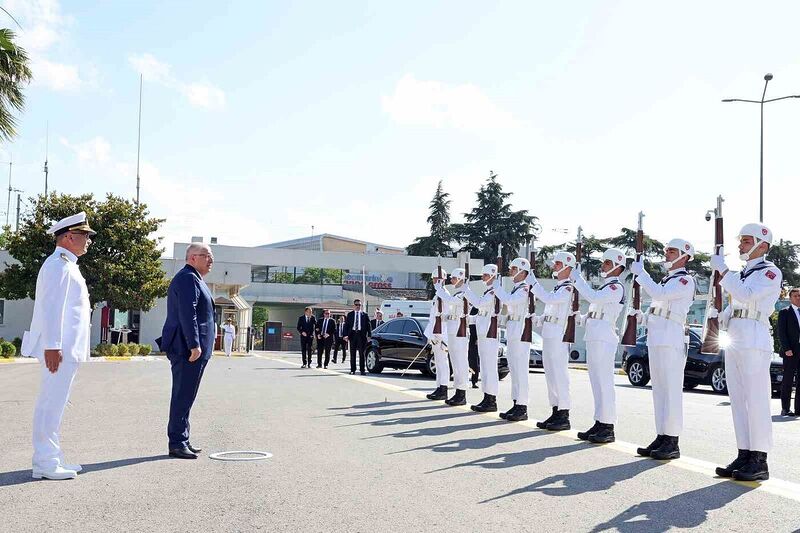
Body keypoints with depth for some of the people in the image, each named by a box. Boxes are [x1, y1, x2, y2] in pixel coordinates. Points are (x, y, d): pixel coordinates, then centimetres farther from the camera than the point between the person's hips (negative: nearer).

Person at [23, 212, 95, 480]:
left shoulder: (67, 265, 20)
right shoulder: (58, 265, -11)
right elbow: (51, 308, -19)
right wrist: (52, 346, -23)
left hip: (67, 350, 10)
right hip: (59, 351, -10)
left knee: (53, 405, 14)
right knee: (51, 406, -6)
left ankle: (51, 459, 22)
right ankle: (45, 464, -3)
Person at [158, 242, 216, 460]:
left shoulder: (194, 279, 22)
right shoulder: (188, 278, -12)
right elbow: (187, 314, -21)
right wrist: (194, 345, -25)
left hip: (189, 348, 11)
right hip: (188, 349, -11)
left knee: (185, 396, 14)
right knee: (183, 396, -7)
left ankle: (182, 440, 21)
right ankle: (177, 443, -4)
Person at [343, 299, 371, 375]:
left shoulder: (365, 315, 7)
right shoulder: (350, 314, 9)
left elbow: (368, 326, 3)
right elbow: (346, 325, 4)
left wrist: (369, 335, -9)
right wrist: (346, 335, -9)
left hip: (361, 334, -1)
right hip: (352, 334, 1)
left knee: (361, 353, 0)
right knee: (352, 353, 5)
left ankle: (362, 370, 2)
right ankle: (352, 370, 11)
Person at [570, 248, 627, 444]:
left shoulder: (616, 287, -8)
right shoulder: (606, 287, 23)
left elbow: (594, 297, -23)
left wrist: (577, 279, -16)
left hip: (604, 339, -10)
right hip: (593, 338, 10)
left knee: (604, 383, -10)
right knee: (597, 383, 10)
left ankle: (608, 428, -9)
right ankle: (600, 423, 15)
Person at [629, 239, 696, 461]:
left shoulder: (685, 280, -5)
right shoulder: (667, 280, 23)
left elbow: (659, 294, -22)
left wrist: (640, 272, -14)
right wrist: (641, 317, 13)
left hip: (671, 341, -9)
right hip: (656, 340, 9)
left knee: (671, 390, -8)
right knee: (659, 390, 9)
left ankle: (672, 442, -6)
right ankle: (661, 437, 13)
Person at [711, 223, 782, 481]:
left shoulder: (770, 271, -3)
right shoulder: (741, 273, 21)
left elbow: (746, 295, -20)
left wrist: (723, 268, -15)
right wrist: (717, 320, 7)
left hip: (754, 341, -8)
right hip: (734, 341, 8)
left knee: (757, 401, -8)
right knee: (738, 401, 8)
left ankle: (759, 461, -6)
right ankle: (744, 455, 12)